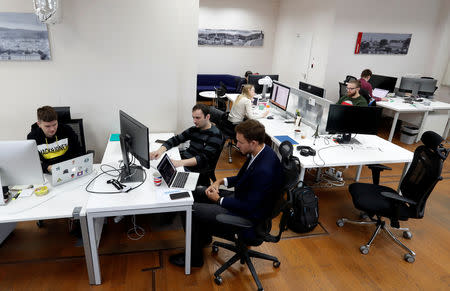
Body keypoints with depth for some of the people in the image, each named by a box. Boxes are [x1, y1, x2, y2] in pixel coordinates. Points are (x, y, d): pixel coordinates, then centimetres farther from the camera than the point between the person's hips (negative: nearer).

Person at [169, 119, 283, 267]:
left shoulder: (264, 171, -34)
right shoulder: (260, 151, -5)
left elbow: (248, 206, -26)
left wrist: (219, 199, -14)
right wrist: (220, 181, -2)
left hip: (247, 214, -9)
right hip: (240, 197, 10)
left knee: (190, 209, -10)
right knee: (197, 192, 15)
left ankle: (194, 257, 14)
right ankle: (204, 236, 34)